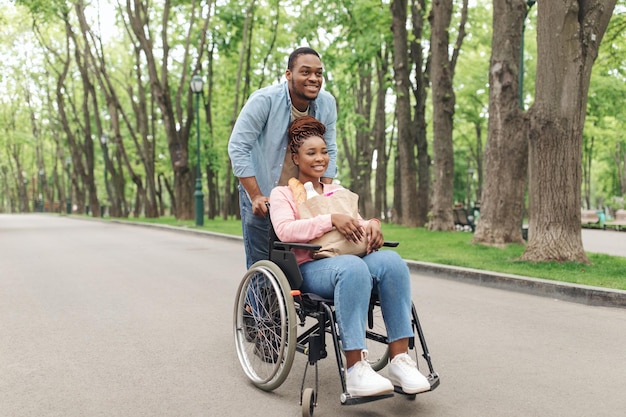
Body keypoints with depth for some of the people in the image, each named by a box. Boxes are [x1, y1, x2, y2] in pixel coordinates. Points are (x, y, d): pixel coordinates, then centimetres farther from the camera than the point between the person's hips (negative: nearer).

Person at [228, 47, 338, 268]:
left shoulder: (327, 104, -5)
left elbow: (329, 151, 5)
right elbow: (238, 148, -18)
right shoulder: (264, 100, -19)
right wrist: (256, 196, -21)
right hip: (262, 198, -4)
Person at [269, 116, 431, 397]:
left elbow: (356, 224, 21)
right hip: (308, 268, -5)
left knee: (391, 261, -28)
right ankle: (355, 368, -41)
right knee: (352, 267, -39)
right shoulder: (282, 193, 11)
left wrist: (372, 224, -4)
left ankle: (399, 358, -31)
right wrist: (331, 219, -19)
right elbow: (284, 230, -9)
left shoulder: (337, 191, 30)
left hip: (351, 261, 5)